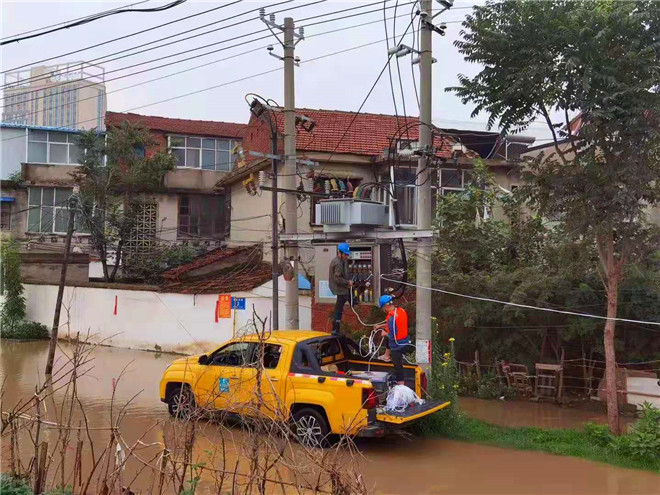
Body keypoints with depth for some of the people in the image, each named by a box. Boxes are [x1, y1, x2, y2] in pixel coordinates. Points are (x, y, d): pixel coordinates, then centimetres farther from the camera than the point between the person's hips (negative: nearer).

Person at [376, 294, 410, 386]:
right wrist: (382, 326, 18)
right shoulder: (401, 310, 0)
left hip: (397, 345, -8)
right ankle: (387, 356, 41)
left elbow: (392, 336, -25)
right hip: (405, 341, 8)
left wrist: (385, 334, -6)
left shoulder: (392, 317, -26)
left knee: (398, 367, 3)